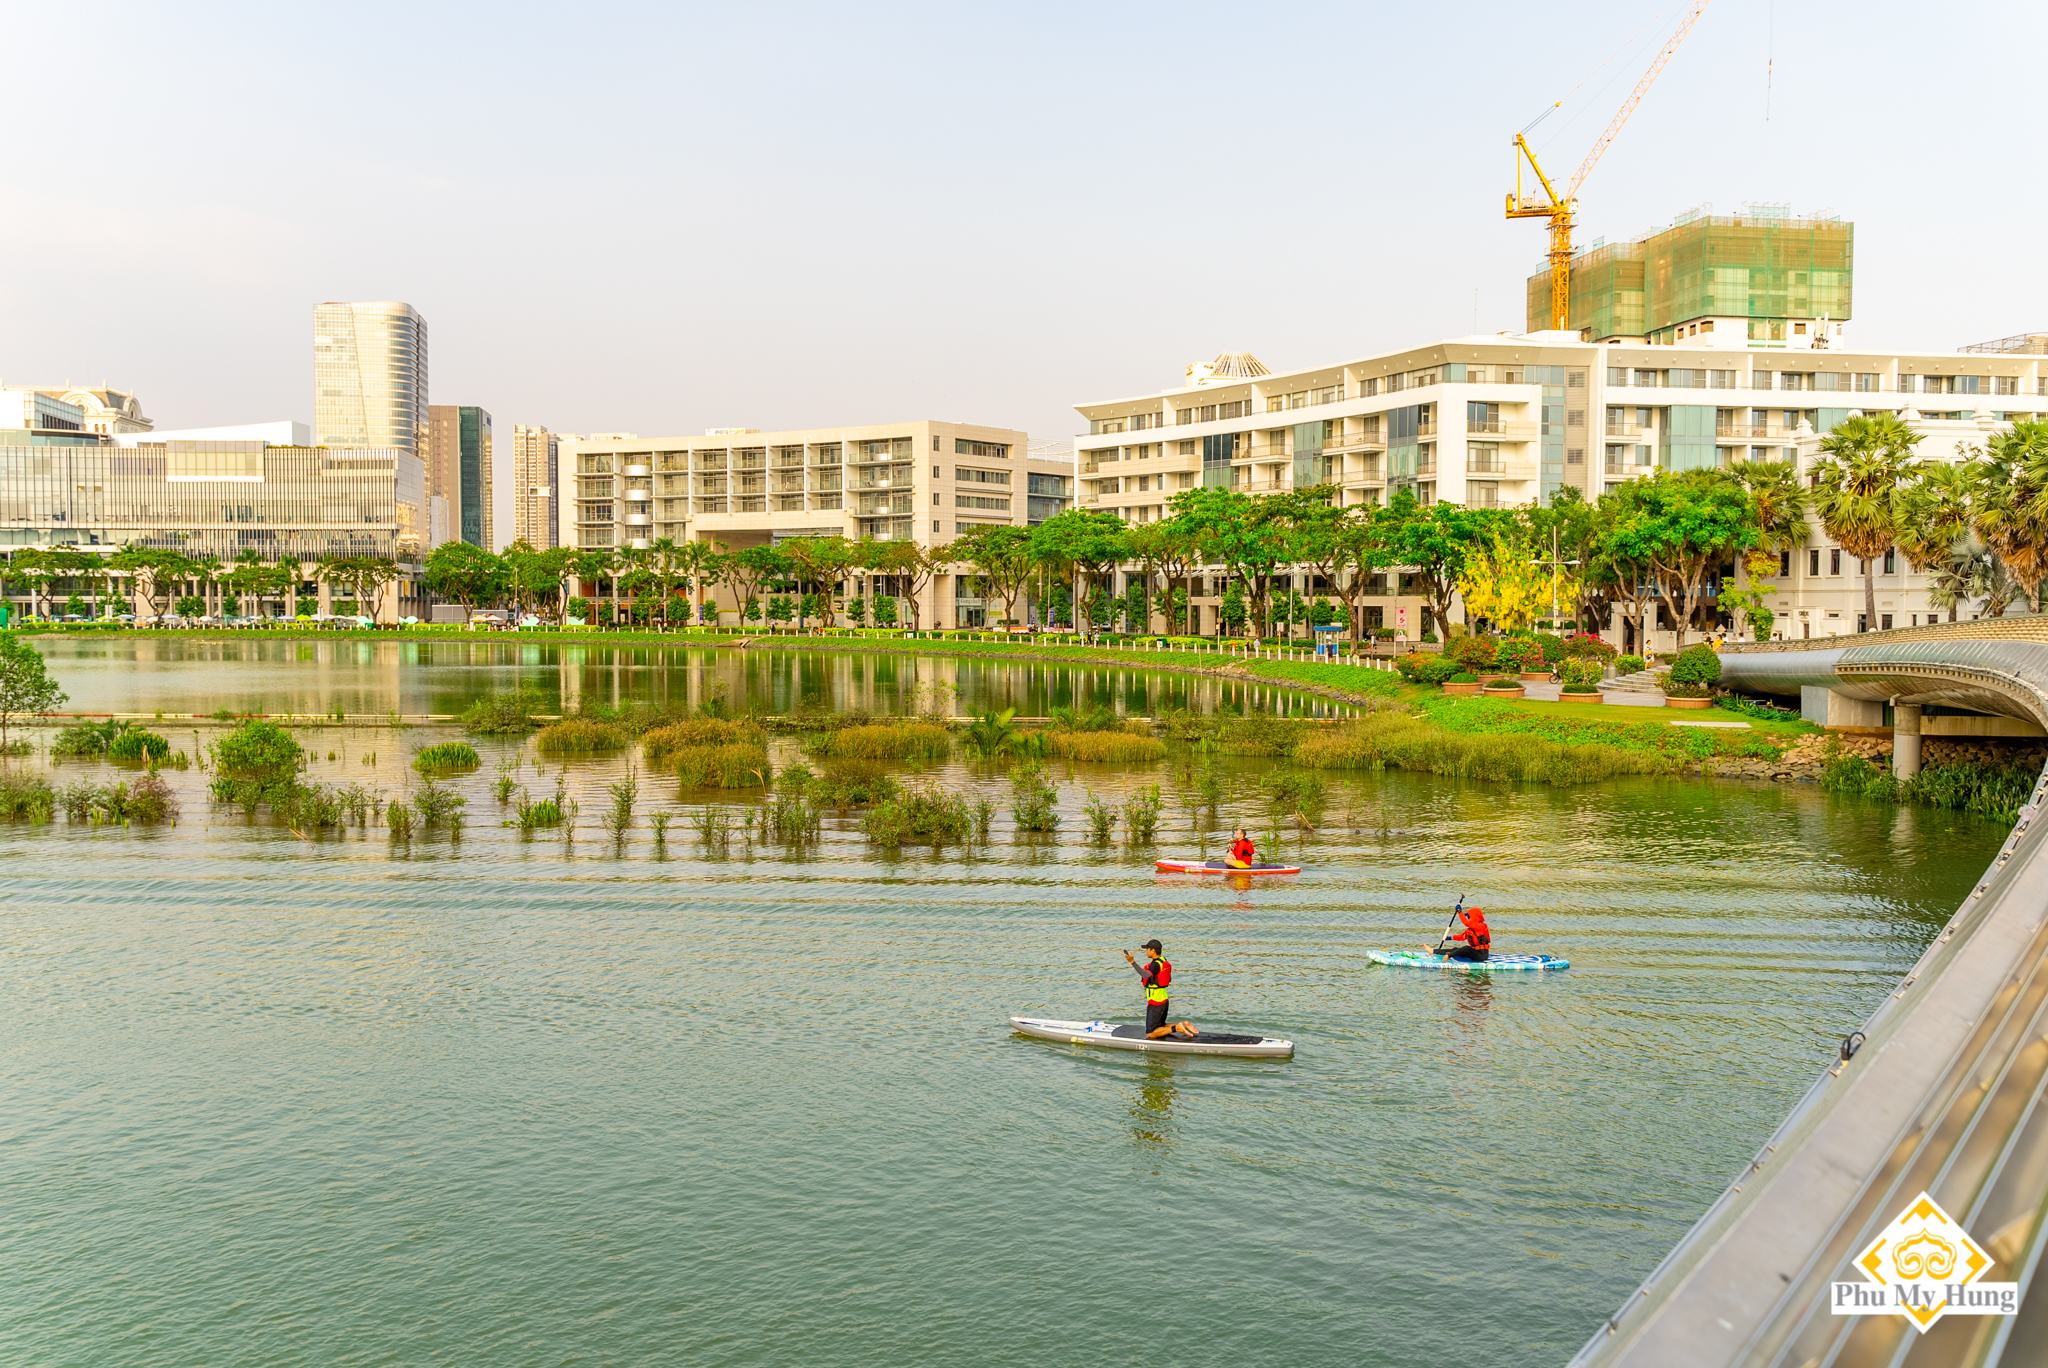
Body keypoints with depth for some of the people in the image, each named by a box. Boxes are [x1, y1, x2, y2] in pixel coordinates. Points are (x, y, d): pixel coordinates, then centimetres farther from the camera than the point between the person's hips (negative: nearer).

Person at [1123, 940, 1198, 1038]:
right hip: (1164, 1000, 9)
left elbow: (1146, 975, -40)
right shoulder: (1163, 960, 10)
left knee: (1151, 1034, -2)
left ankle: (1177, 1028, -13)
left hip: (1155, 1003, -9)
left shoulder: (1156, 964, -19)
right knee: (1161, 1027, 23)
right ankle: (1184, 1025, 7)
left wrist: (1132, 962, -46)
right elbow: (1169, 980, 20)